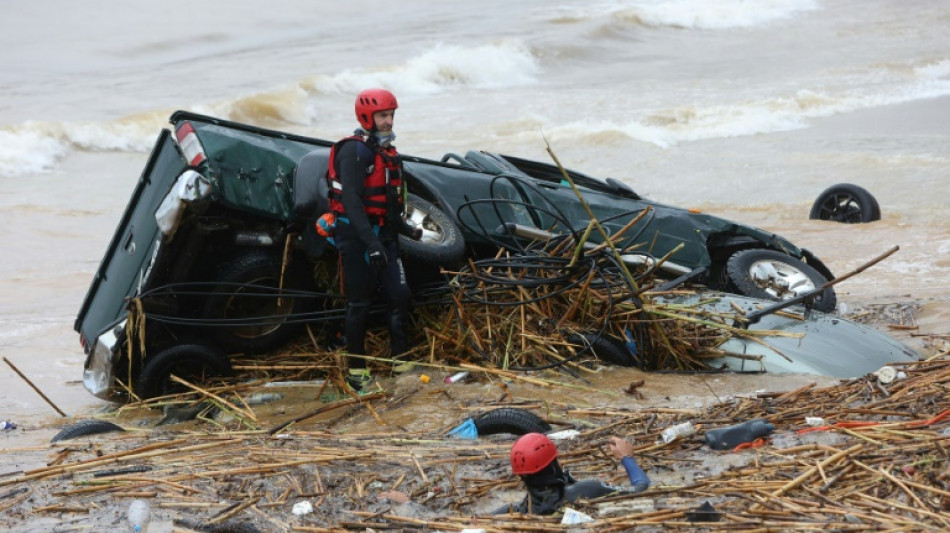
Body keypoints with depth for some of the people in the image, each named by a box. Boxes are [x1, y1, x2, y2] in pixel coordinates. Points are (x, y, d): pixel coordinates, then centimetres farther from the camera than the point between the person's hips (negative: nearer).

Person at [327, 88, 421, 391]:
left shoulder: (387, 152, 15)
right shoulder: (354, 150, -14)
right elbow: (351, 200, -22)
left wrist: (406, 229, 15)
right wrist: (371, 242, -28)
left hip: (383, 235, 8)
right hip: (357, 237, -8)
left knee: (399, 295, 2)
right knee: (360, 304, -1)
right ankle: (356, 371, 7)